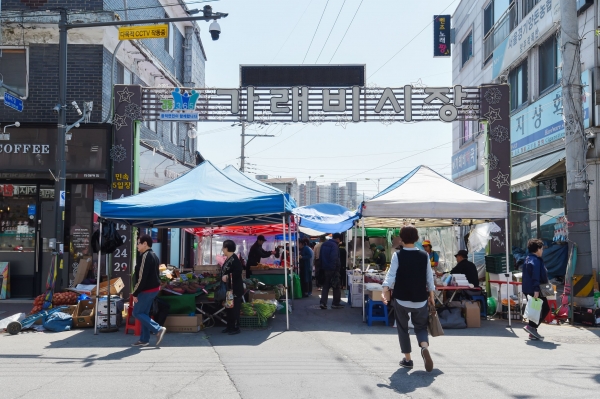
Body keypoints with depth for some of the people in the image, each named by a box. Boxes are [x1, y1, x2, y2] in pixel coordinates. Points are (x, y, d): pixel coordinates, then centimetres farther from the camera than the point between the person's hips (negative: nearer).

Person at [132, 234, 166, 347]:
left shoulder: (145, 256, -18)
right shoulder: (153, 255, 14)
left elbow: (142, 277, -22)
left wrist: (135, 293, -18)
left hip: (147, 290, -10)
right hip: (154, 288, 10)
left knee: (137, 313, -1)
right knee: (144, 313, 13)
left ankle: (158, 329, -8)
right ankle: (144, 339, 15)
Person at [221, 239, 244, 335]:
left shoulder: (234, 259, -18)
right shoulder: (228, 259, 12)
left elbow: (238, 272, -26)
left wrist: (227, 276, -23)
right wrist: (223, 277, 8)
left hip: (235, 289, -10)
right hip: (228, 288, 10)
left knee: (234, 308, -4)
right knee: (229, 308, 15)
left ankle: (236, 328, 3)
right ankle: (230, 327, 24)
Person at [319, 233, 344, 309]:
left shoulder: (324, 244, 13)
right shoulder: (334, 245, -15)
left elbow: (321, 257, 18)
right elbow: (334, 258, -24)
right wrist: (335, 268, -20)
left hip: (325, 269, 7)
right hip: (333, 269, -7)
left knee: (325, 286, 10)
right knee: (337, 287, 5)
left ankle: (323, 303, 0)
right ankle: (336, 303, 8)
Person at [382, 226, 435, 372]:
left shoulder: (397, 255, -7)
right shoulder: (424, 255, 1)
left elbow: (391, 275, -16)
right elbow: (429, 278, 3)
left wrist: (386, 291, -17)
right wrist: (431, 296, 11)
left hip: (401, 299, -2)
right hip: (420, 300, 2)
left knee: (403, 328, 14)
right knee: (421, 327, 12)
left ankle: (407, 359, 15)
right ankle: (425, 347, -17)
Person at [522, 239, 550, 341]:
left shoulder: (528, 259, 17)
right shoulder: (536, 261, -15)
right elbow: (536, 277, -24)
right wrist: (536, 290, -28)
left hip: (528, 289, 10)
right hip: (534, 290, -10)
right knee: (545, 308, -2)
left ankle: (532, 332, 14)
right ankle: (532, 326, -8)